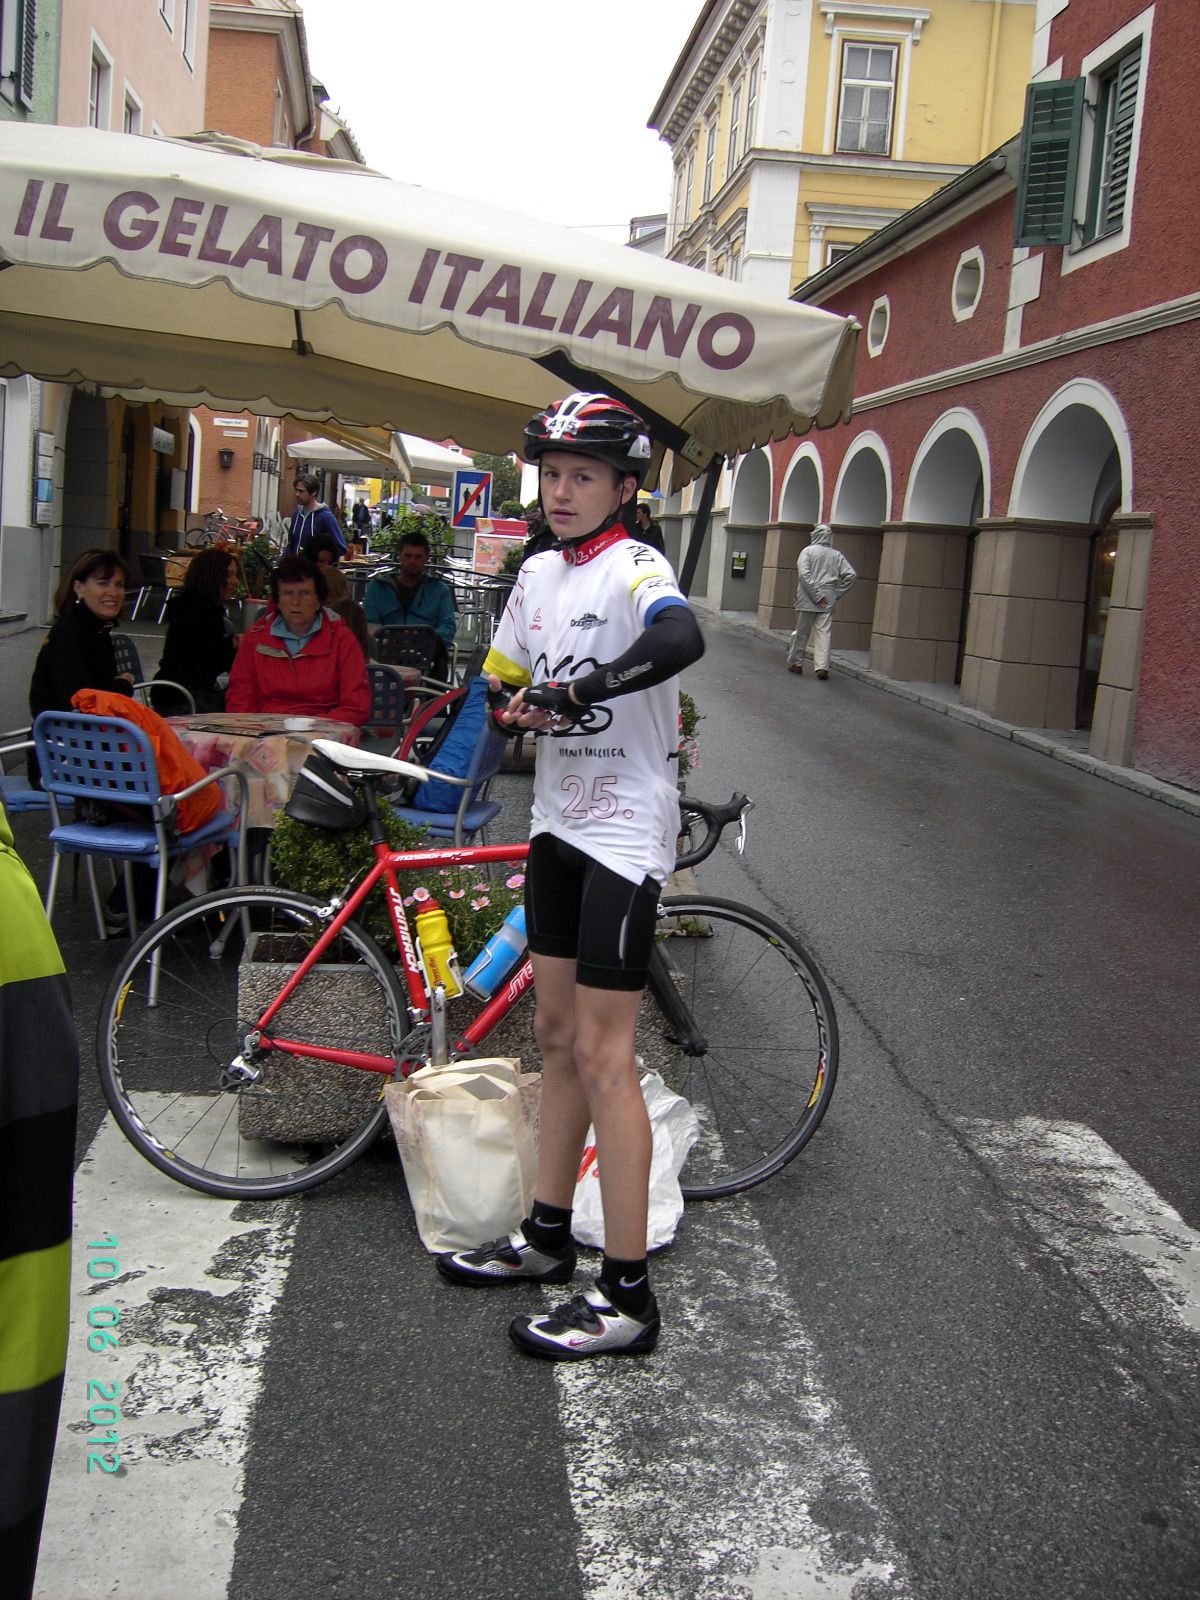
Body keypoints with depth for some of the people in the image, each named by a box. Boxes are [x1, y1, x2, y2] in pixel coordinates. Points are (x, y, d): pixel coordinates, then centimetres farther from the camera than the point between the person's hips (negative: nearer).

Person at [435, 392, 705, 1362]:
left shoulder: (634, 567, -14)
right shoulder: (539, 574, 10)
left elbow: (682, 639, -36)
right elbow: (500, 680, 17)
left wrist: (587, 686, -40)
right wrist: (508, 708, -4)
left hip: (624, 834, -8)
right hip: (558, 821, 8)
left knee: (603, 1059, -6)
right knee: (557, 1034, 16)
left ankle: (628, 1299, 3)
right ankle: (548, 1236, 32)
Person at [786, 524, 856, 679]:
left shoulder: (808, 551, -3)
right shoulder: (837, 555, 7)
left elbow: (804, 574, -15)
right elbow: (851, 574, 1)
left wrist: (816, 595, -12)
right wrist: (837, 593, 5)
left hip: (807, 601, -2)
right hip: (828, 602, 2)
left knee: (801, 632, 8)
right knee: (824, 633, 0)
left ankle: (796, 663, 18)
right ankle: (822, 666, -9)